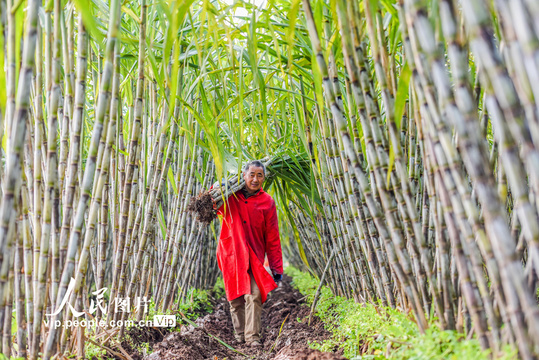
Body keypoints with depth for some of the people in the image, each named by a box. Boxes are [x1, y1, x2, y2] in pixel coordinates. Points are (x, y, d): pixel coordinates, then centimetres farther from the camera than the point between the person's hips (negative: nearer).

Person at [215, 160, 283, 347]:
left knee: (254, 296, -13)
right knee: (235, 298, 7)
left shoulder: (267, 202, 0)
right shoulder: (229, 197, 2)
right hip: (230, 254, 1)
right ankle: (240, 335, 19)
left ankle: (253, 337, -8)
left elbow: (272, 238, 1)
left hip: (254, 257, -1)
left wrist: (276, 267, -2)